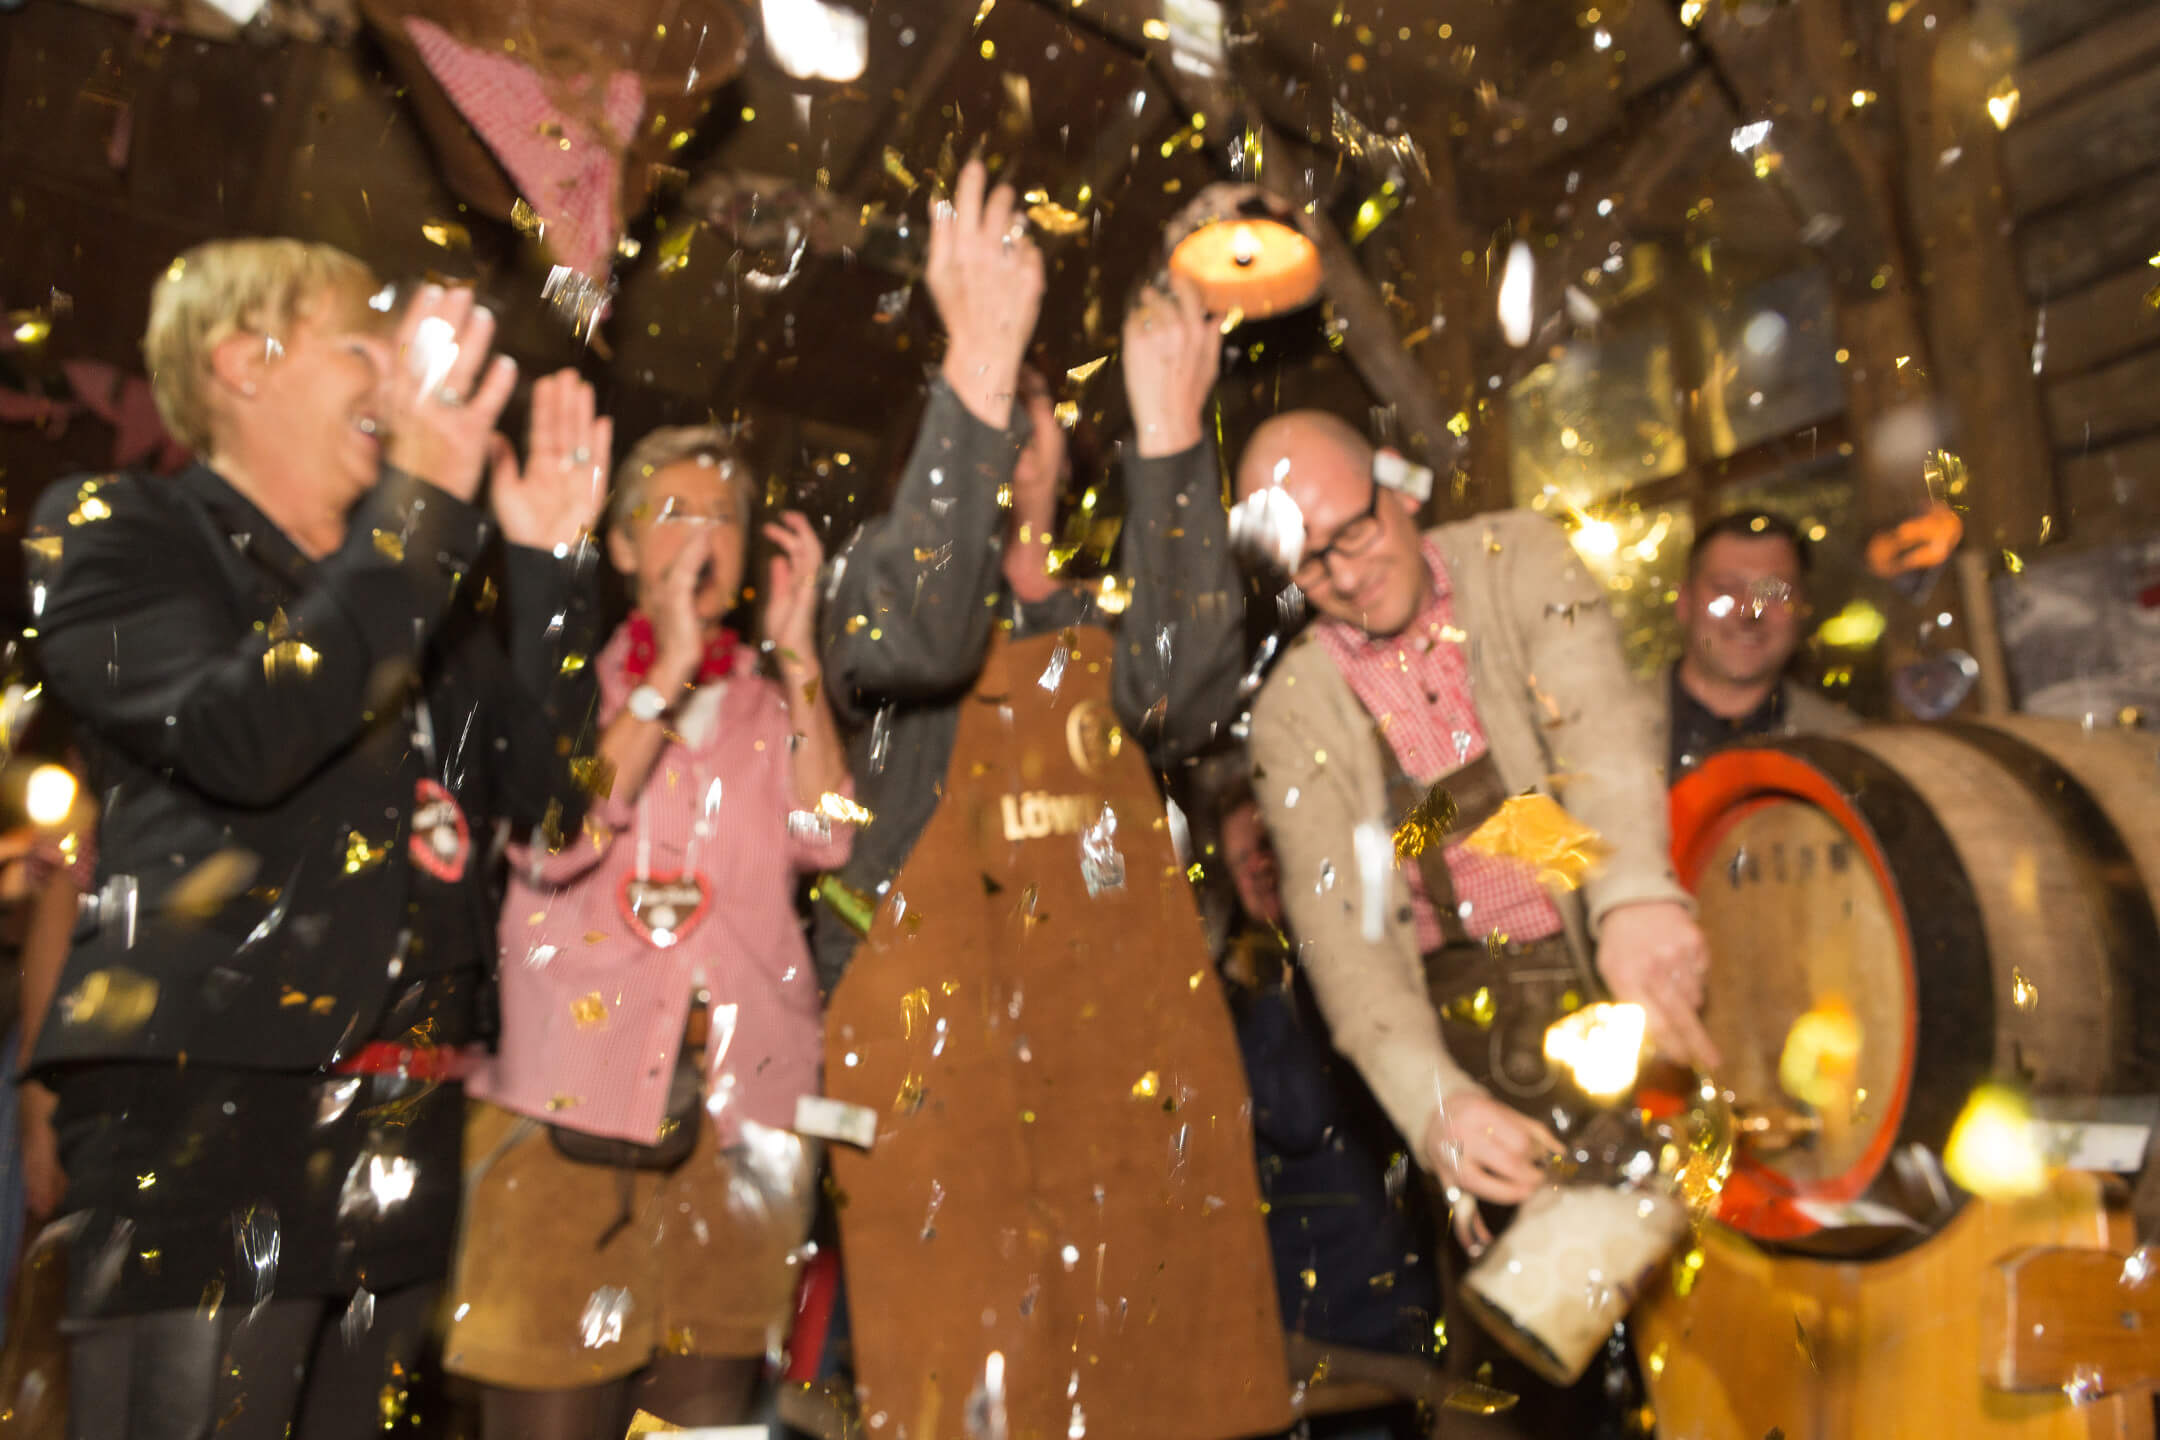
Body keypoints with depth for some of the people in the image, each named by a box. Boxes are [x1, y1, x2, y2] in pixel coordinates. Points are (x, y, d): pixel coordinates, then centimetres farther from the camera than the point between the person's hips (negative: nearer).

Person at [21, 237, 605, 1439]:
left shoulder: (417, 579, 15)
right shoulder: (118, 530, 1)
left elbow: (544, 792, 4)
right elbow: (241, 736, -19)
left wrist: (550, 560, -2)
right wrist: (422, 499, -20)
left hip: (408, 1120, 6)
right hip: (212, 1113, -5)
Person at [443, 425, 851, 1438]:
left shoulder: (777, 702, 14)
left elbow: (826, 838, -6)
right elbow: (550, 839, -10)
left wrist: (797, 655, -7)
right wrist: (670, 671, -11)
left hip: (740, 1110, 2)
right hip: (573, 1098, -2)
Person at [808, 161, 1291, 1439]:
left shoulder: (1106, 630, 18)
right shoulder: (883, 585, 11)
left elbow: (1184, 696, -5)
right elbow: (922, 633, -15)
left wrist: (1170, 437, -10)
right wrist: (977, 363, -21)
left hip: (1138, 1071, 3)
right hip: (945, 1066, -3)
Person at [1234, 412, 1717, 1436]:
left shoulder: (1517, 557, 2)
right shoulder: (1295, 709, 2)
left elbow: (1599, 713, -17)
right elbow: (1338, 923, -9)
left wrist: (1635, 892, -37)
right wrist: (1434, 1102, -26)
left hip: (1624, 965, 0)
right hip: (1473, 1021, 0)